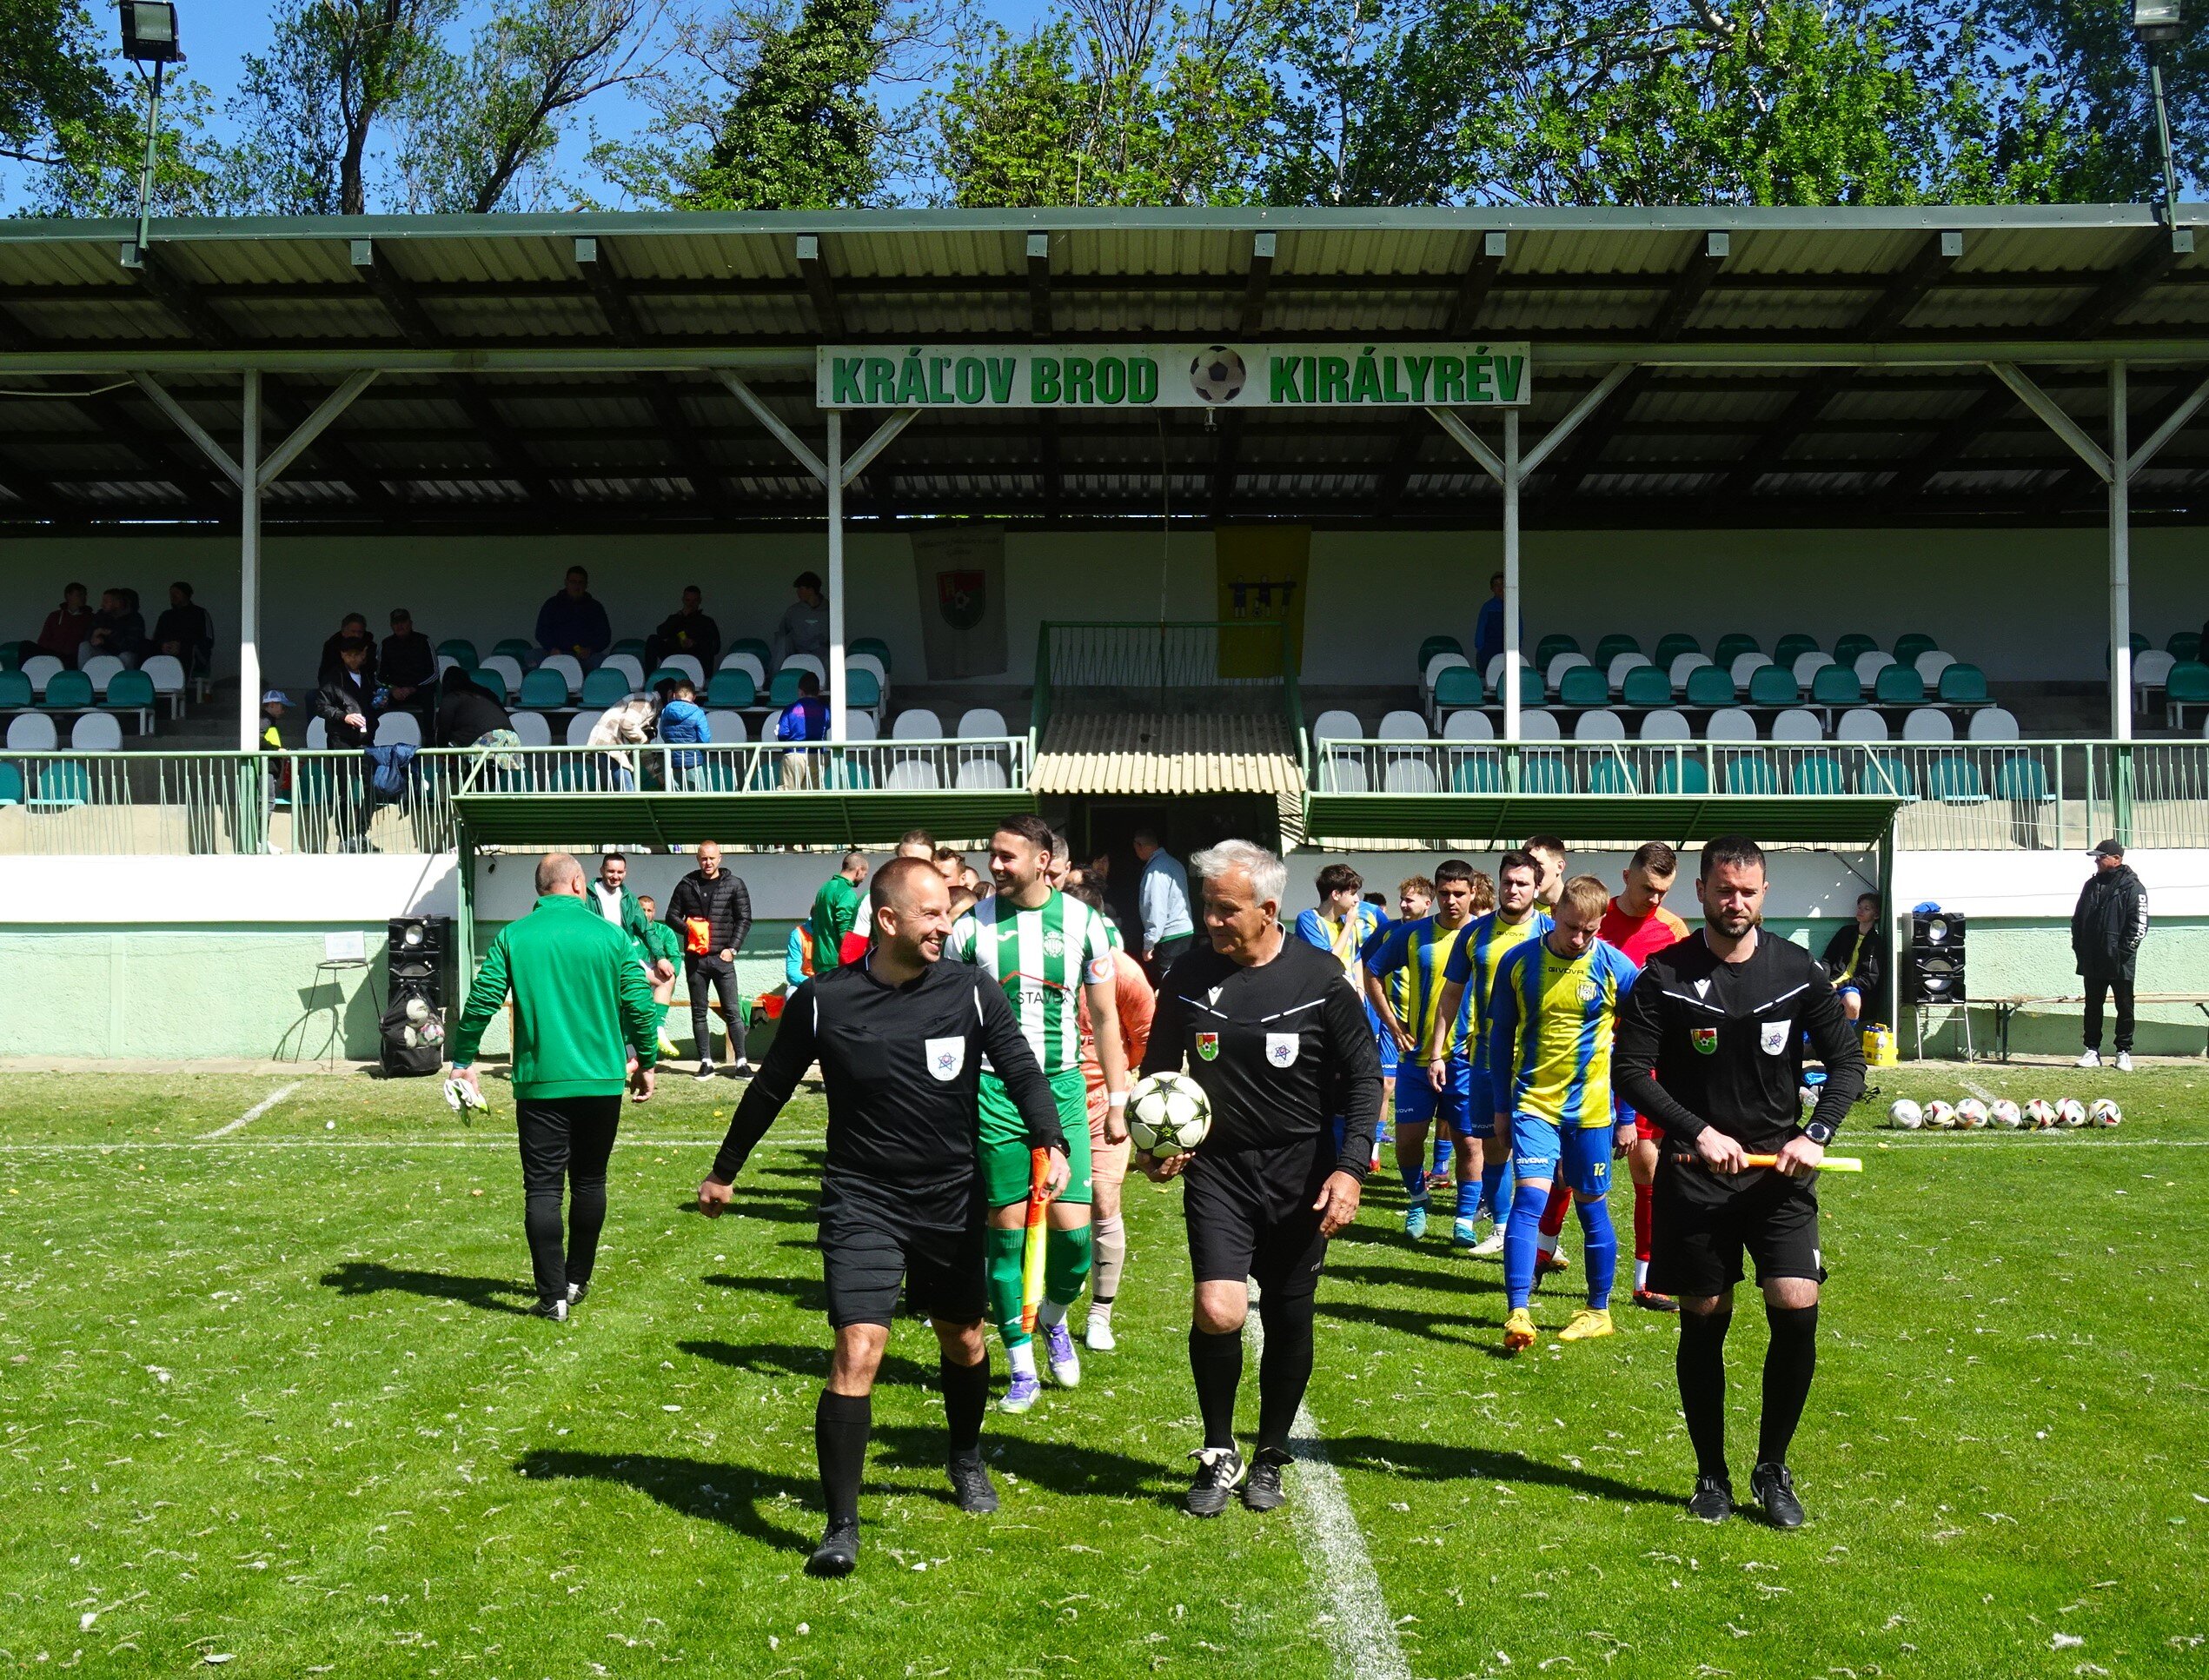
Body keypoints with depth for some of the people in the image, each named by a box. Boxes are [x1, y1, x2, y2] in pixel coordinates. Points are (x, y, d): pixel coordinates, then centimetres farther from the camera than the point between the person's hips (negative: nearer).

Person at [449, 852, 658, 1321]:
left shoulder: (512, 937, -2)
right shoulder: (611, 936, -2)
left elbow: (481, 1001, -5)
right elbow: (639, 1004, -2)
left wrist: (463, 1061, 6)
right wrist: (645, 1062, 11)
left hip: (540, 1083, -1)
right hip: (602, 1082, 1)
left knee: (542, 1189, 2)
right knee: (589, 1182, 16)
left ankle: (552, 1296, -2)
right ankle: (577, 1281, 25)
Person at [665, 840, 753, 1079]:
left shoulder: (733, 885, 4)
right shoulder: (686, 885, 9)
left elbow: (744, 918, 3)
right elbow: (672, 916, 12)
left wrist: (733, 948, -7)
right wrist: (688, 928, -9)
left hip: (722, 957, -2)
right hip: (695, 958, 2)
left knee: (733, 1011, -5)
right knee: (699, 1012, 5)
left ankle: (741, 1062, -2)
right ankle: (706, 1062, 11)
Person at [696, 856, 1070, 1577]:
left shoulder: (971, 991, -7)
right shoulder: (823, 1000, -9)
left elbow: (1022, 1072, -4)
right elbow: (771, 1088, 5)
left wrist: (1051, 1143, -23)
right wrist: (724, 1171, 16)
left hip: (952, 1200, 3)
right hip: (861, 1200, -2)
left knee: (964, 1342, 18)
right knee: (857, 1352, -15)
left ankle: (966, 1459, 47)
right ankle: (841, 1526, -4)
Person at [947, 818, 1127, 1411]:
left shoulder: (1082, 922, 0)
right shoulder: (972, 925, -1)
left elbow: (1105, 1017, 8)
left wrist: (1117, 1101, 7)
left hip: (1061, 1085, 0)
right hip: (993, 1089, 0)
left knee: (1073, 1227, -7)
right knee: (1007, 1228, 2)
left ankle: (1053, 1316, 26)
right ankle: (1023, 1369, 14)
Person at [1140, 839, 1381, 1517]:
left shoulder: (1319, 978, -8)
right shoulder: (1190, 974, -1)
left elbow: (1363, 1076, -2)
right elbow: (1158, 1068, 12)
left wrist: (1351, 1167, -12)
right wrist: (1151, 1145, -2)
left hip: (1300, 1174, 0)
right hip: (1216, 1167, 1)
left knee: (1289, 1321, 8)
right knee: (1218, 1311, -17)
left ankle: (1270, 1457, 30)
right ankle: (1218, 1454, 6)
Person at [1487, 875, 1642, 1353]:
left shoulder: (1617, 969, -7)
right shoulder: (1518, 961, -4)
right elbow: (1501, 1035, 6)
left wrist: (1628, 1118, 0)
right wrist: (1501, 1107, 7)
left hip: (1591, 1108, 0)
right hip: (1533, 1104, 0)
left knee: (1592, 1205, 9)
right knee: (1530, 1198, -13)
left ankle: (1598, 1312, 24)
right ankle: (1518, 1313, -13)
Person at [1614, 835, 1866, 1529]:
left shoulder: (1797, 971, 1)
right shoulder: (1664, 976, -5)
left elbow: (1847, 1059, 7)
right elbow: (1631, 1070, -7)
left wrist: (1816, 1135, -8)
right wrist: (1698, 1132, -17)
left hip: (1780, 1168, 1)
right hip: (1694, 1174, -1)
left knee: (1797, 1313, -9)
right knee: (1703, 1323, 6)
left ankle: (1772, 1469, 11)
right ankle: (1711, 1474, 21)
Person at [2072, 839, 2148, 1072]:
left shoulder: (2132, 887, -6)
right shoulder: (2091, 885, 13)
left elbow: (2139, 924, -11)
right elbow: (2077, 918, 18)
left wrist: (2123, 951, -16)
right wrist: (2078, 947, 7)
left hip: (2120, 964, -6)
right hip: (2092, 962, 6)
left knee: (2124, 1007, 3)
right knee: (2092, 1007, 9)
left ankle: (2124, 1053, 10)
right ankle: (2092, 1050, 16)